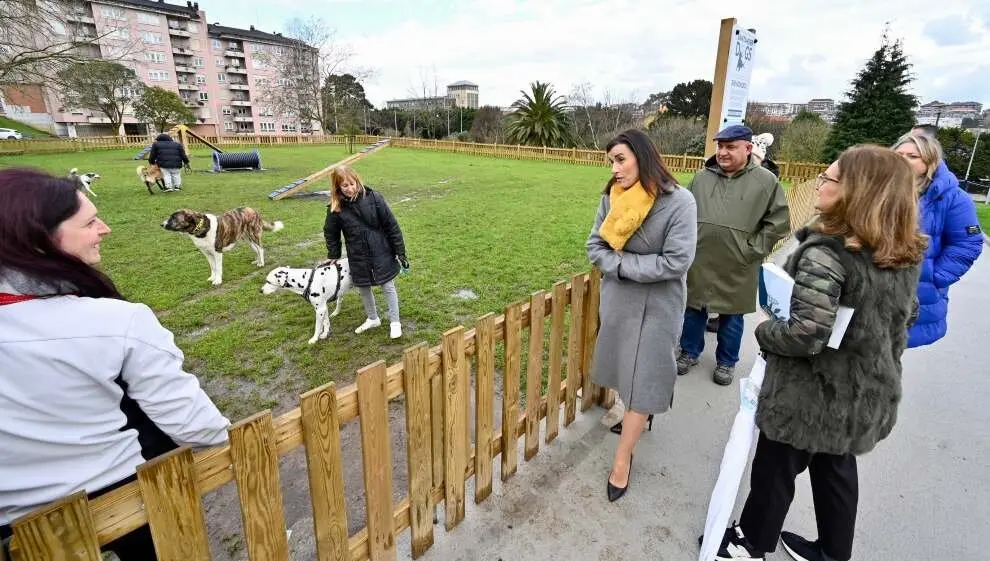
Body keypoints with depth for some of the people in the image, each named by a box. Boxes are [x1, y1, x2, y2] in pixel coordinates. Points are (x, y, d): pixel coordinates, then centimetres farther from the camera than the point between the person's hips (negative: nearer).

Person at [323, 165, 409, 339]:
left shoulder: (373, 197, -14)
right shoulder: (336, 207, -8)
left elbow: (391, 225, -10)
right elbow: (331, 233, 9)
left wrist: (400, 251, -8)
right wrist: (333, 255, 14)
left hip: (381, 252, -3)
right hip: (358, 257, 3)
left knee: (388, 286, 7)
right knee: (363, 288, 16)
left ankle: (394, 322, 24)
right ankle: (373, 319, 38)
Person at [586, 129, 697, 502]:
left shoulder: (678, 202, -18)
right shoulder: (611, 197, -4)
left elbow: (677, 261, -21)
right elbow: (595, 245, 1)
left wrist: (624, 264, -17)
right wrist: (617, 266, -17)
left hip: (656, 303, -5)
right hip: (616, 297, 5)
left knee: (642, 377, 2)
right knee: (625, 365, 19)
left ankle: (622, 459, 15)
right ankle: (639, 416, 46)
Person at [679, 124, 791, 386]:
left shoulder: (766, 181, -4)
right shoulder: (701, 178, 3)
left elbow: (778, 222, -2)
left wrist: (752, 251, -8)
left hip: (736, 268, -2)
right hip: (699, 262, 2)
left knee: (731, 317, 13)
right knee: (694, 310, 14)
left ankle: (726, 362, 31)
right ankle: (689, 352, 33)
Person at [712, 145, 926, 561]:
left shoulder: (826, 252, -27)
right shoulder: (905, 253, 0)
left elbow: (805, 336, -32)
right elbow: (904, 315, 14)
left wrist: (765, 332, -13)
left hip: (813, 393, -7)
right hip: (868, 391, 8)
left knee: (776, 469, 14)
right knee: (837, 469, 26)